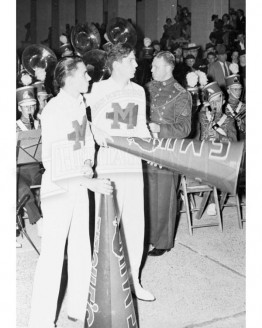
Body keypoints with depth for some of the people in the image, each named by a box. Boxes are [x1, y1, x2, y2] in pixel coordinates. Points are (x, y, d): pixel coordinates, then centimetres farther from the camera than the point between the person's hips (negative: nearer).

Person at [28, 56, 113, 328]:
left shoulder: (79, 103, 5)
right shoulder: (54, 111, -19)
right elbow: (53, 163, -22)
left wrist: (88, 162, -2)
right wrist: (90, 183, -23)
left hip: (80, 185, 8)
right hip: (58, 189, -7)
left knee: (81, 250, 15)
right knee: (53, 254, -2)